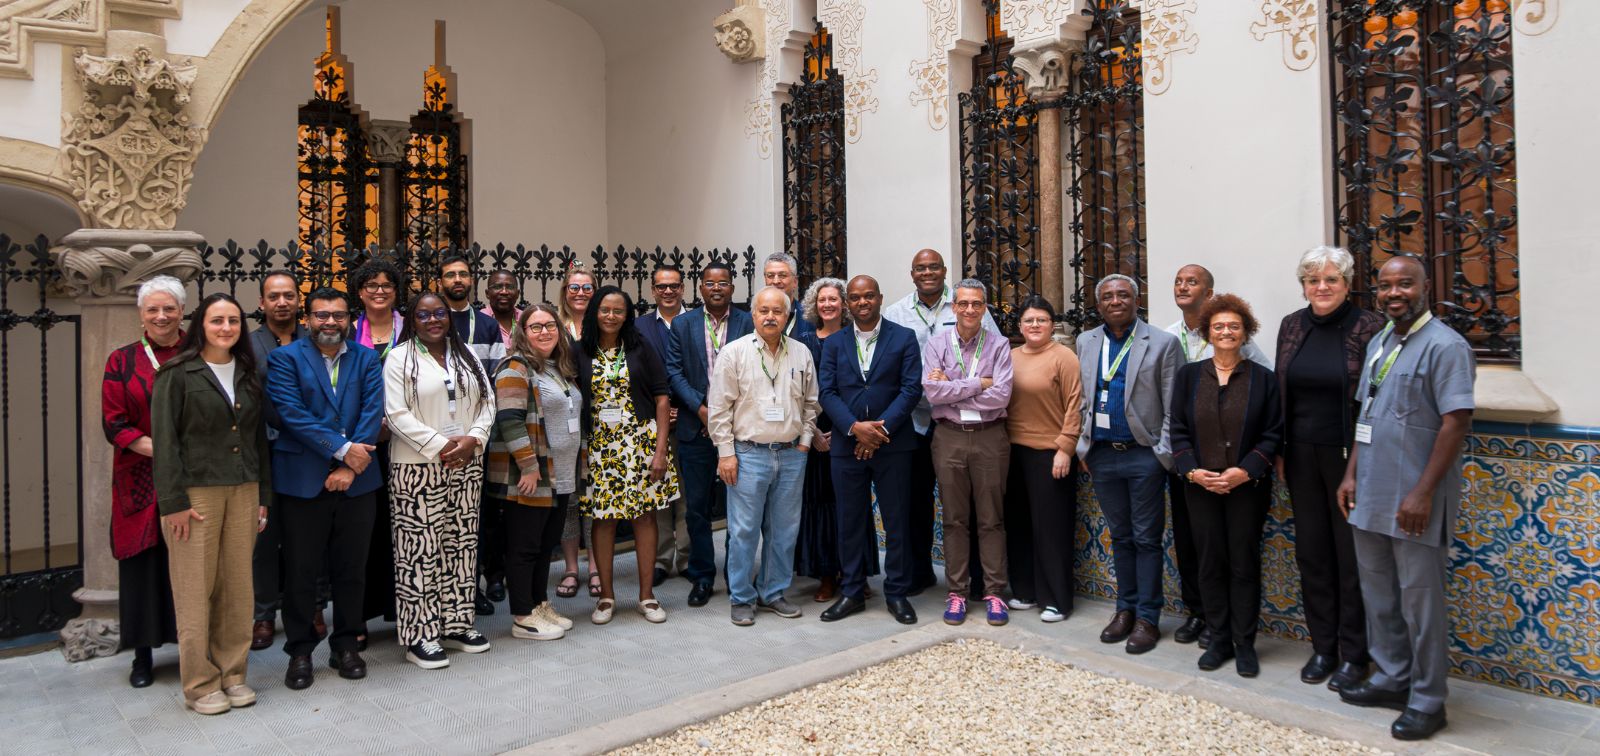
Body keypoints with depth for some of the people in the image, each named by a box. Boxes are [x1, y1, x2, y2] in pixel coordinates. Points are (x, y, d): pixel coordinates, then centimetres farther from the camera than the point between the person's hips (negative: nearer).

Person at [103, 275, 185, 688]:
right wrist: (156, 448, -14)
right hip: (141, 481, 0)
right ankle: (143, 654, 17)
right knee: (143, 562, 5)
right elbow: (113, 422, -1)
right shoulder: (123, 361, 4)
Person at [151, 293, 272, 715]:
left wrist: (264, 496, 10)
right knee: (196, 589, 0)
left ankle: (233, 673, 18)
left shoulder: (247, 375, 13)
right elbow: (164, 440, -7)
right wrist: (173, 502, -12)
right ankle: (199, 684, 11)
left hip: (243, 491, 5)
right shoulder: (177, 374, -2)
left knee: (238, 586, 6)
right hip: (195, 492, -4)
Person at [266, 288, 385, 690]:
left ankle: (346, 645, 24)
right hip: (302, 480, -2)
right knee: (301, 571, 6)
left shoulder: (367, 359, 8)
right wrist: (342, 448, -16)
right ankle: (300, 651, 20)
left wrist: (349, 466, -13)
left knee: (351, 569, 10)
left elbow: (373, 412, -2)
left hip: (356, 480, 2)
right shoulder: (285, 359, 2)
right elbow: (292, 413, -10)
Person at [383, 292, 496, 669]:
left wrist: (473, 439, -8)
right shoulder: (400, 358, -3)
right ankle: (420, 636, 6)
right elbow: (397, 414, -10)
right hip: (417, 468, -5)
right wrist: (440, 446, -16)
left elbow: (487, 402, 10)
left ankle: (456, 624, 21)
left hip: (466, 466, 5)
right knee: (420, 549, -2)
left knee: (461, 544, 10)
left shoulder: (465, 355, 13)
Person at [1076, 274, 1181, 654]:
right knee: (1120, 537, 14)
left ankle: (1147, 618, 13)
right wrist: (1084, 447, 7)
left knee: (1146, 539, 4)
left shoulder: (1162, 343, -5)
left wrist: (1164, 454, -10)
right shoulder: (1086, 342, 8)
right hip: (1103, 454, 4)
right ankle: (1126, 609, 25)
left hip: (1144, 454, -4)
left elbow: (1174, 407, -6)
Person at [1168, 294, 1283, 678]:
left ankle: (1245, 644, 16)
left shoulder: (1263, 378, 0)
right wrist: (1193, 471, -10)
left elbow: (1273, 433, -2)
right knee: (1210, 563, 7)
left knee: (1244, 564, 5)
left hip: (1247, 486, -1)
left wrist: (1245, 471, -15)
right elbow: (1178, 430, 3)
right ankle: (1219, 640, 19)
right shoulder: (1188, 375, 5)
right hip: (1200, 485, 2)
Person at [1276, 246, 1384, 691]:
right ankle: (1322, 646, 25)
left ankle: (1353, 654, 18)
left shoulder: (1369, 328, -9)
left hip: (1348, 455, -5)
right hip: (1302, 455, 5)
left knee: (1351, 555, 5)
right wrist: (1280, 451, 9)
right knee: (1311, 552, 11)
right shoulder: (1292, 327, 6)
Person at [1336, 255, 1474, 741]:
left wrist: (1423, 492, -20)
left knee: (1419, 600, 3)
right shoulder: (1378, 343, 12)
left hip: (1414, 500, -7)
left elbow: (1456, 423, -17)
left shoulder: (1444, 345, -12)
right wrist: (1352, 474, 12)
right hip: (1370, 496, 8)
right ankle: (1392, 679, 32)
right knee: (1378, 593, 16)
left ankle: (1427, 701, 17)